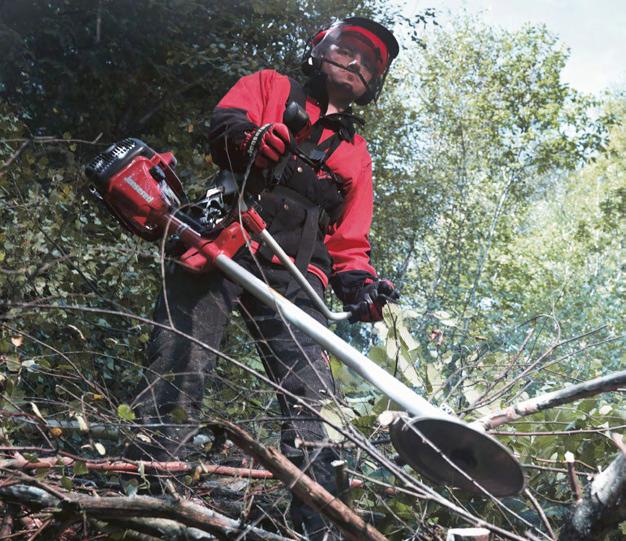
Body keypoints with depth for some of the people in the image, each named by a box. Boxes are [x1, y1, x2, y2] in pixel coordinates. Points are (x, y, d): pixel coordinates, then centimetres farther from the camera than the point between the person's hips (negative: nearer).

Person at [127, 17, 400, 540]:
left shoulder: (356, 153, 29)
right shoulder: (269, 87, 21)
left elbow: (349, 242, 25)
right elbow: (224, 123, -2)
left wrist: (360, 283, 3)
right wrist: (249, 137, -26)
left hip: (291, 277, 3)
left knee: (314, 404, -9)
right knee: (176, 379, -13)